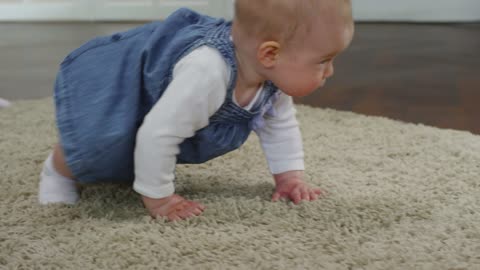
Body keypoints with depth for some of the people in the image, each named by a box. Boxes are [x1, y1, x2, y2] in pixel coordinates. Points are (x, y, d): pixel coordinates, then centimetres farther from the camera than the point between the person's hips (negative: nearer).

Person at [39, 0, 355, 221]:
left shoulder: (274, 73, -17)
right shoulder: (206, 74, -46)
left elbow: (280, 125, 1)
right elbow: (157, 134, -42)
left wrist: (290, 177, -6)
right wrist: (158, 198, -31)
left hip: (160, 91, 8)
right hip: (108, 80, -8)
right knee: (101, 143, -28)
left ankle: (134, 167, 39)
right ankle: (59, 169, 4)